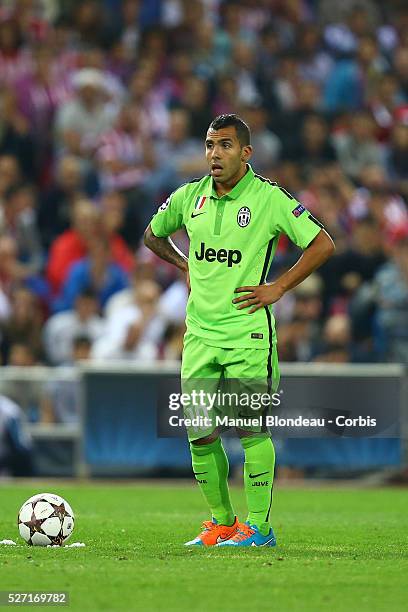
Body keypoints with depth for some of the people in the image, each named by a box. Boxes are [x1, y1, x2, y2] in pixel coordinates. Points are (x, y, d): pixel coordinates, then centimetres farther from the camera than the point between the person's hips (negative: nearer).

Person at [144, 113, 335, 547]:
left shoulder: (269, 198, -7)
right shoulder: (189, 197, 7)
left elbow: (323, 244, -7)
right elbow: (153, 235, 26)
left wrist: (277, 288, -8)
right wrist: (187, 267, 13)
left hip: (248, 335, -5)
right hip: (199, 333, 5)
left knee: (251, 430, -6)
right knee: (200, 433, 4)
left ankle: (258, 527, 2)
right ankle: (221, 522, 18)